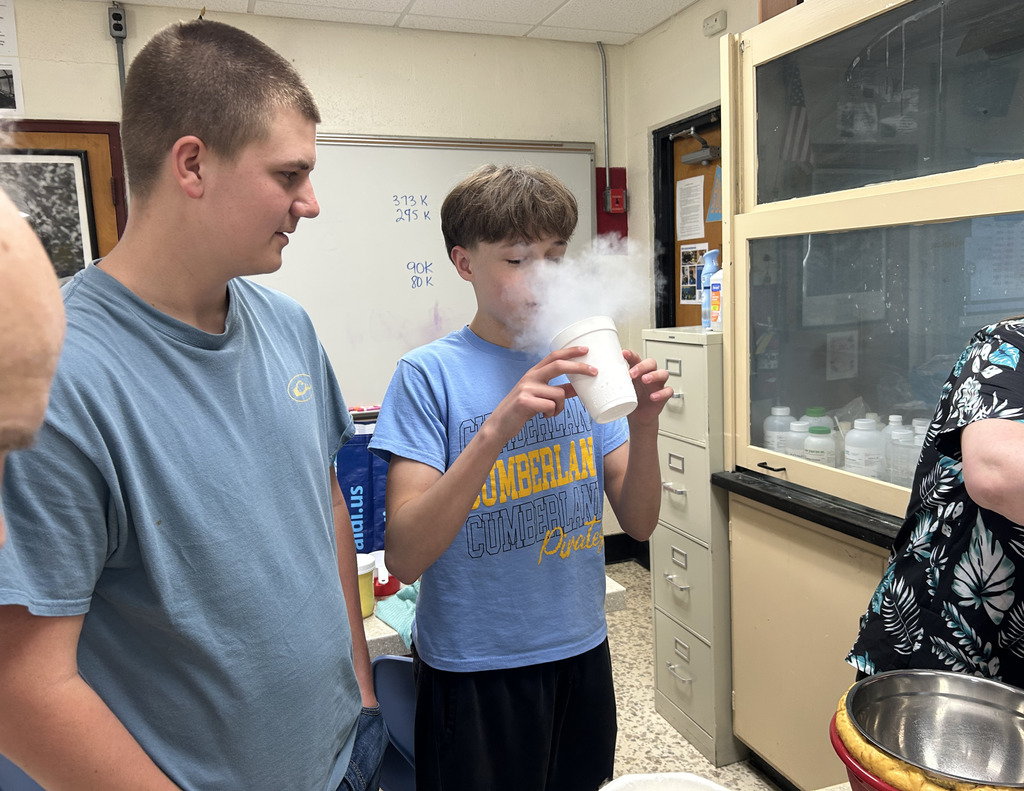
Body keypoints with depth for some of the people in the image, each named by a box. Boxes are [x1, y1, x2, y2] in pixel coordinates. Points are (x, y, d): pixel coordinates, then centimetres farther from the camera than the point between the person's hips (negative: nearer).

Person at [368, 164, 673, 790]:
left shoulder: (580, 365, 0)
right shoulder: (430, 374, -14)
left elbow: (639, 522, -1)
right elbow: (404, 557, -22)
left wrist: (645, 424, -20)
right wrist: (498, 427, -32)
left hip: (583, 652, 5)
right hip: (475, 671, -4)